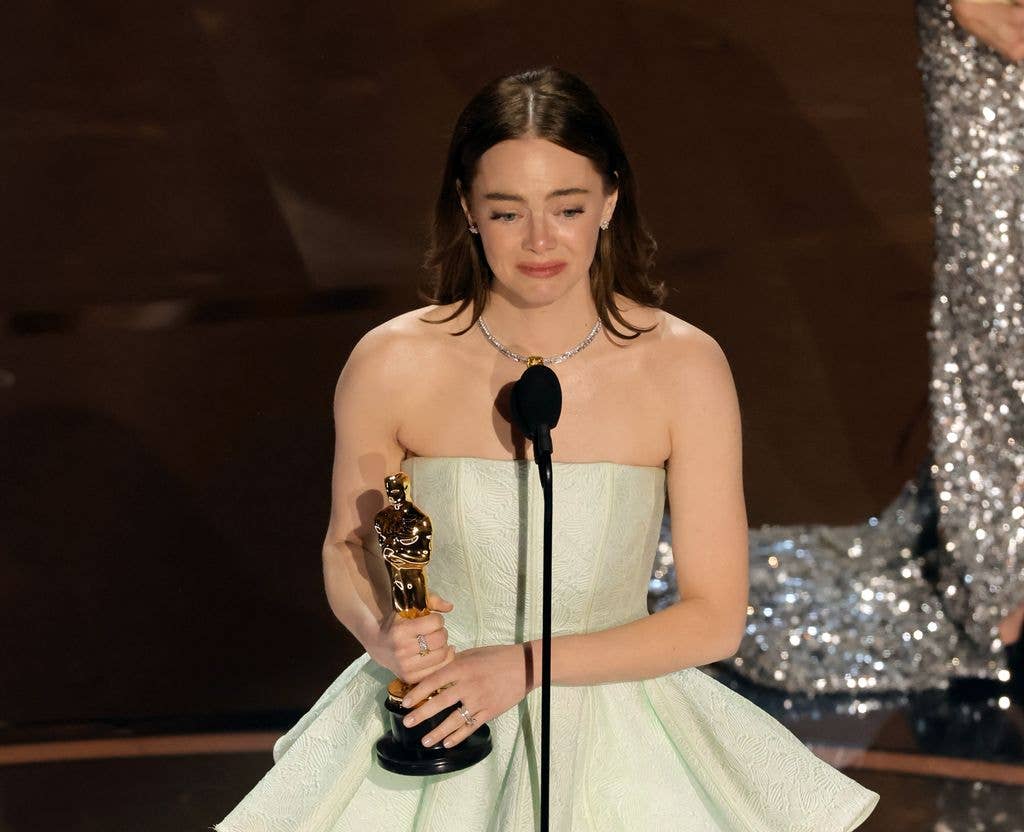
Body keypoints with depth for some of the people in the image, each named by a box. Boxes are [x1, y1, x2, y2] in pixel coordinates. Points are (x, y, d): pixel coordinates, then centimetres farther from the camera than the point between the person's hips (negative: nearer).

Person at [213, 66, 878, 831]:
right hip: (432, 736, 1)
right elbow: (348, 547, 6)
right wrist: (382, 637, -16)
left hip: (615, 744, 0)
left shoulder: (683, 367, -12)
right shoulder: (391, 366, -11)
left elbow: (716, 617, -8)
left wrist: (528, 664, -18)